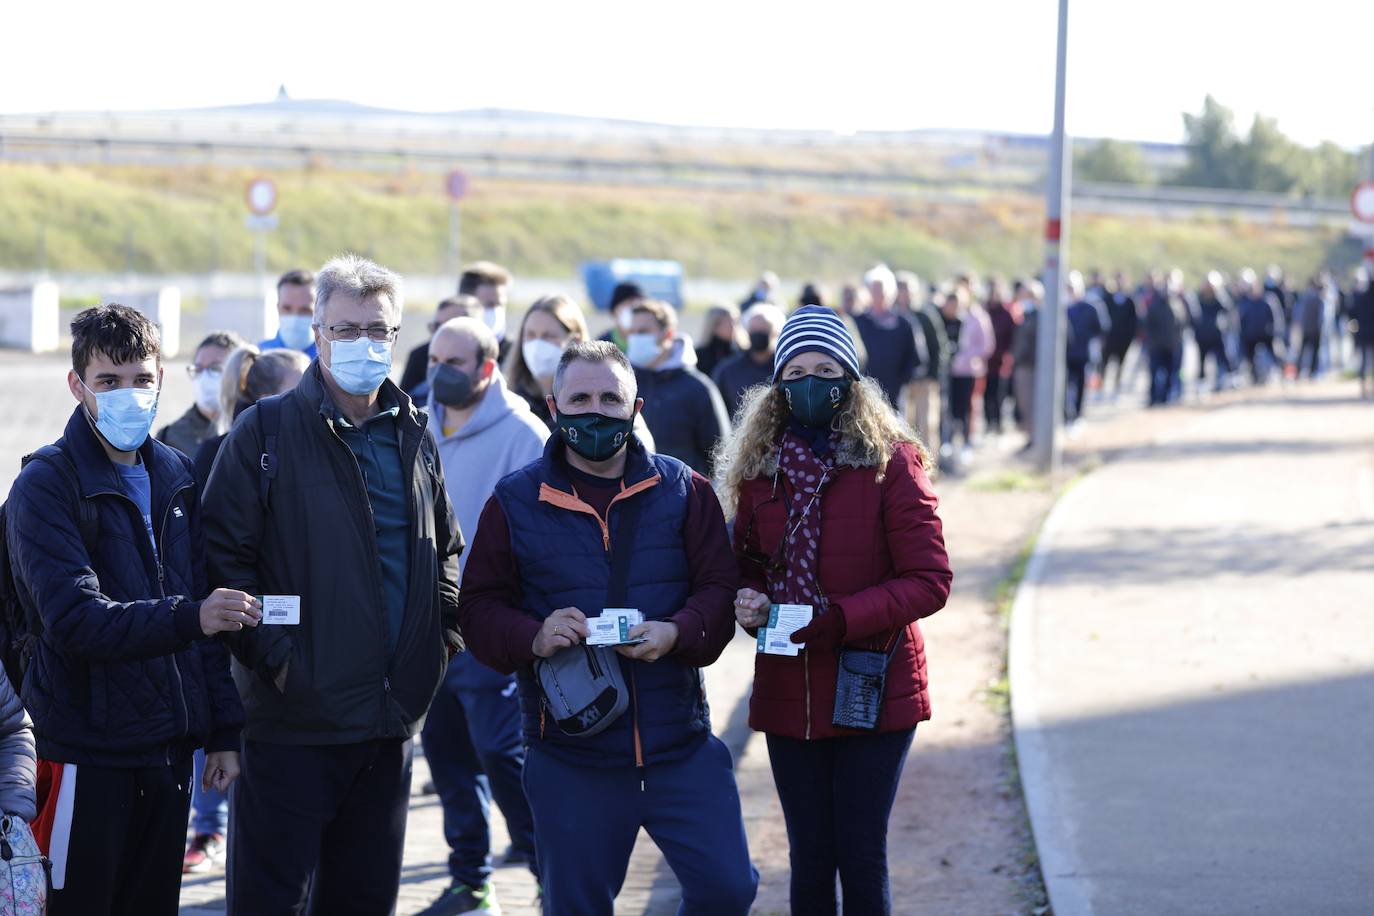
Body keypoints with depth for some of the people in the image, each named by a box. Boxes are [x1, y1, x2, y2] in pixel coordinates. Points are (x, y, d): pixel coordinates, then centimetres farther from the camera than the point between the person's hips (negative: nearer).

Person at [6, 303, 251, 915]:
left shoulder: (177, 476, 11)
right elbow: (75, 618, -21)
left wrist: (223, 730, 11)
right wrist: (187, 617, -35)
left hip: (170, 748, 6)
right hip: (85, 754, -6)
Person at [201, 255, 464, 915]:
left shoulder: (412, 436, 12)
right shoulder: (267, 431, -6)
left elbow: (445, 550, 23)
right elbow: (223, 551, -10)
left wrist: (443, 633, 8)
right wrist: (272, 655, -15)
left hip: (392, 717, 6)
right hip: (292, 718, -5)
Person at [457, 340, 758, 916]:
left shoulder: (683, 489, 5)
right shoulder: (515, 502, 3)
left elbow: (720, 588, 1)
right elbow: (479, 609, 2)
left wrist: (677, 632, -20)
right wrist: (533, 638, -19)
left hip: (681, 747, 1)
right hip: (568, 755, -1)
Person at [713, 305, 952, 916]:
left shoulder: (891, 461, -7)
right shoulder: (760, 466, 6)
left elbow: (929, 581, -12)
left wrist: (836, 618, -22)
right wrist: (750, 602, -6)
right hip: (789, 695, 4)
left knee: (862, 858, 0)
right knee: (809, 859, 10)